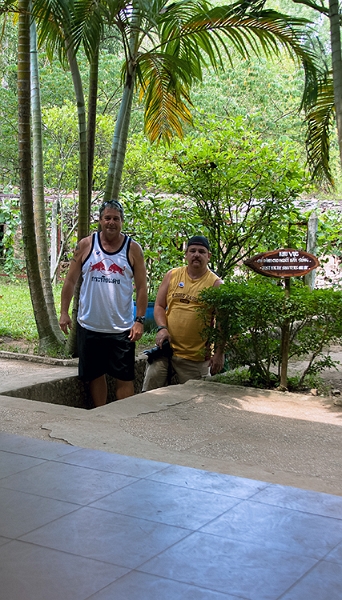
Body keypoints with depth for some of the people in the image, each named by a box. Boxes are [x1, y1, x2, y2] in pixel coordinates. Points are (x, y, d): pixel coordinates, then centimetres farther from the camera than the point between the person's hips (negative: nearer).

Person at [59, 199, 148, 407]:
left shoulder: (133, 249, -1)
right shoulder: (85, 245, 1)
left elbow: (141, 287, -1)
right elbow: (71, 281, 5)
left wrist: (140, 320, -7)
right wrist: (64, 312, -1)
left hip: (122, 328, -1)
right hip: (90, 326, 2)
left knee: (125, 378, 0)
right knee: (95, 375, 12)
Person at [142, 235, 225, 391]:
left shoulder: (215, 283, -2)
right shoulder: (172, 275, 8)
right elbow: (159, 306, 11)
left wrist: (219, 353, -11)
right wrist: (162, 328, -8)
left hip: (196, 358, -3)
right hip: (166, 348, 3)